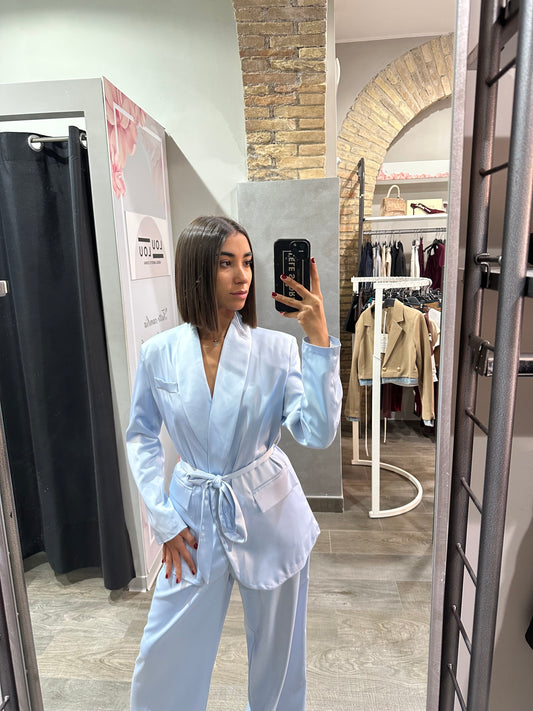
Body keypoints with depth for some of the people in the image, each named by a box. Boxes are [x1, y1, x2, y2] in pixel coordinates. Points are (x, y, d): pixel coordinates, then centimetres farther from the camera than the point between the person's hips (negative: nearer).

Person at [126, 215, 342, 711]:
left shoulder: (277, 348, -12)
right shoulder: (158, 354, -8)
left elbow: (318, 434, -20)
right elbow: (140, 437, 3)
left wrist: (319, 341, -28)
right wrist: (164, 521, -2)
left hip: (269, 515, 0)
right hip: (195, 516, 1)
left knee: (276, 651, 21)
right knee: (165, 656, 16)